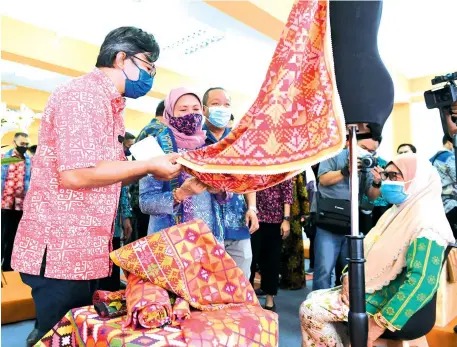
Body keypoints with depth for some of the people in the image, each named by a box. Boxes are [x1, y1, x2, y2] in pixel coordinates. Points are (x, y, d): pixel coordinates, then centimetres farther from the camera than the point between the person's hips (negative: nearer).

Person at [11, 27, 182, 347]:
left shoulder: (108, 104, 16)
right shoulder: (84, 93, -14)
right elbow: (74, 175, -25)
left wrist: (148, 170, 3)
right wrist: (148, 165, -16)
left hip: (82, 250, 9)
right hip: (60, 251, -9)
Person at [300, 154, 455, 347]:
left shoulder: (425, 224, -21)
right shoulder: (397, 212, 10)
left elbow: (422, 283, -29)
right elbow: (369, 252, 14)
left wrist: (380, 323, -27)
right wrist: (349, 277, -4)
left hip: (389, 300, -9)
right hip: (369, 289, 9)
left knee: (310, 310, -13)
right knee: (312, 300, 8)